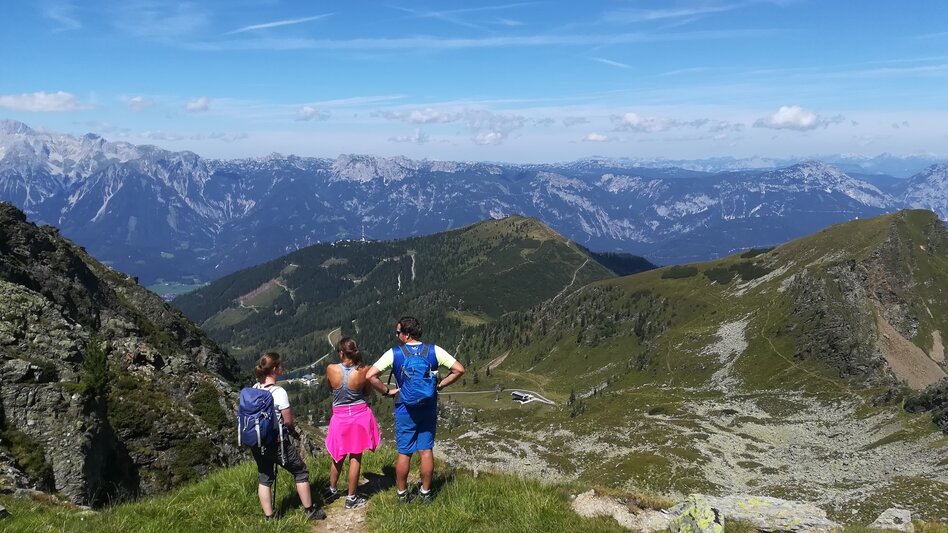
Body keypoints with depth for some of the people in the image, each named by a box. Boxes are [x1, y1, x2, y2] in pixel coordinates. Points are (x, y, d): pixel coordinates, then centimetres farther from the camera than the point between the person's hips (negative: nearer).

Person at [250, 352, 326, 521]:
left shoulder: (254, 389, -1)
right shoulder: (278, 392, -20)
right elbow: (288, 421, -16)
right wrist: (294, 432, 6)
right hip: (277, 442, -6)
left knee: (264, 478, 17)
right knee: (300, 472, 13)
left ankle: (269, 517, 21)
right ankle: (310, 510, 23)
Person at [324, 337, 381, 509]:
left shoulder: (331, 369, -16)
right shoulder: (364, 370, -16)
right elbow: (368, 392, 0)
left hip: (340, 417, 1)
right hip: (360, 415, -1)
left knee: (338, 456, 21)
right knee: (355, 458, 8)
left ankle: (332, 490, 37)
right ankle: (351, 498, 16)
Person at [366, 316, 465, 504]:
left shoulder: (394, 353, -12)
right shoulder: (434, 351, -7)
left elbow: (370, 376, -19)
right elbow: (459, 369, -9)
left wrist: (387, 391, -7)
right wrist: (439, 385, -1)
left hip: (405, 410, -1)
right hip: (429, 409, 2)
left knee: (404, 453, 10)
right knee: (426, 451, 11)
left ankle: (402, 494, 22)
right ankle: (425, 493, 20)